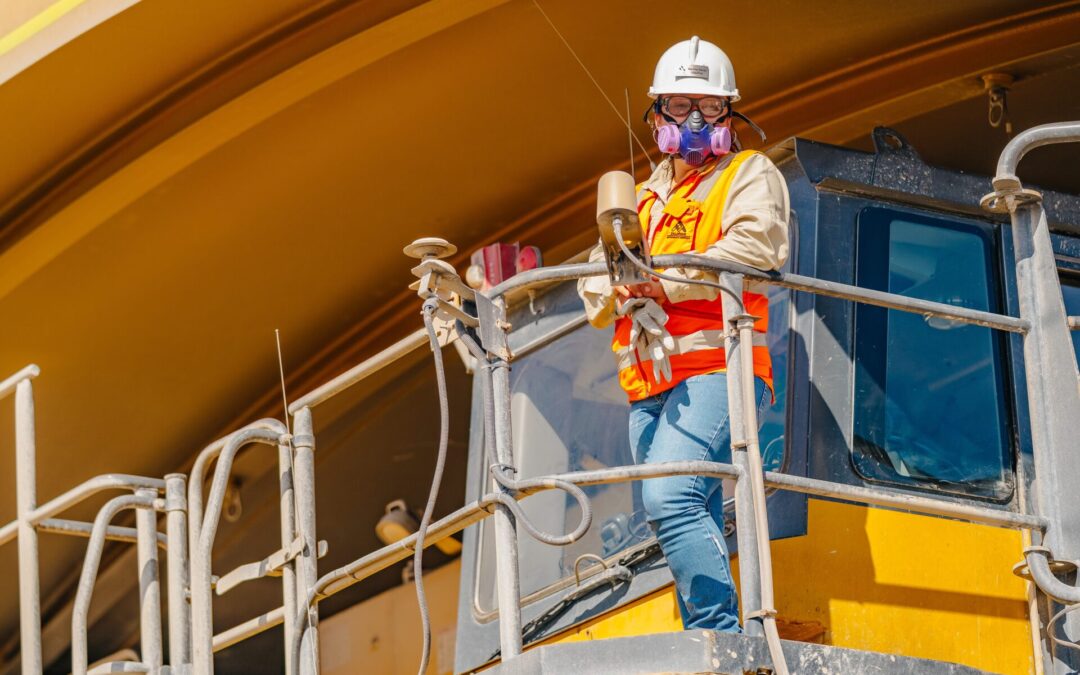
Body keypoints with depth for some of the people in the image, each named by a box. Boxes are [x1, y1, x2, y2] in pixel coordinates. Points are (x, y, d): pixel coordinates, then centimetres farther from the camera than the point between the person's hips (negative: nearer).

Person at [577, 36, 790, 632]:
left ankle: (722, 641, -28)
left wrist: (667, 280, -13)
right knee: (696, 535, 1)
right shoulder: (643, 199, 29)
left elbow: (754, 247, -10)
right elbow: (595, 291, 21)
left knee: (670, 498, -26)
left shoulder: (751, 176, 11)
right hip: (648, 390, 7)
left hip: (714, 368, -7)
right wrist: (617, 286, -3)